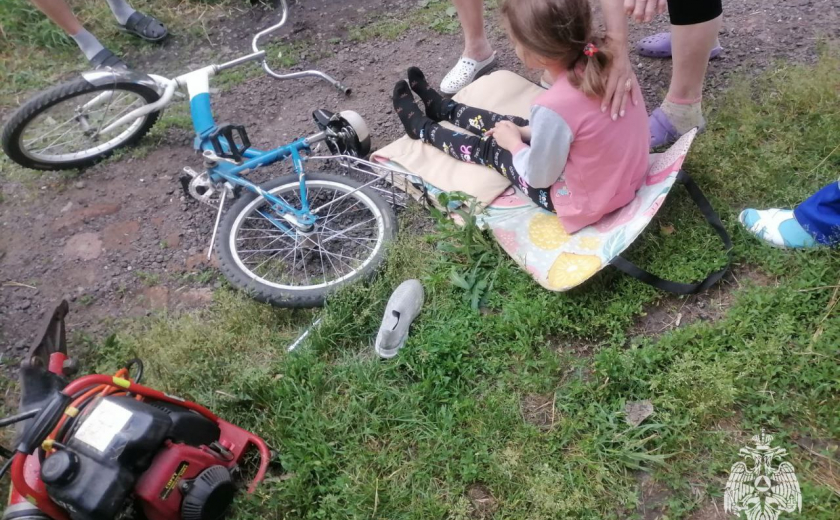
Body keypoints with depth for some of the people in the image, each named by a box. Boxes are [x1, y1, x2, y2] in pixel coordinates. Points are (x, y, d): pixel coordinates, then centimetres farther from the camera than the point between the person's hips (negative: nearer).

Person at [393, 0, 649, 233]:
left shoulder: (553, 107, -35)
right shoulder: (607, 62, -13)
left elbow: (539, 178, -19)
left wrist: (514, 143, -1)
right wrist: (527, 131, 8)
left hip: (583, 202, -6)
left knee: (490, 149, 15)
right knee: (509, 123, 23)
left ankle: (422, 128, 43)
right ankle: (444, 108, 49)